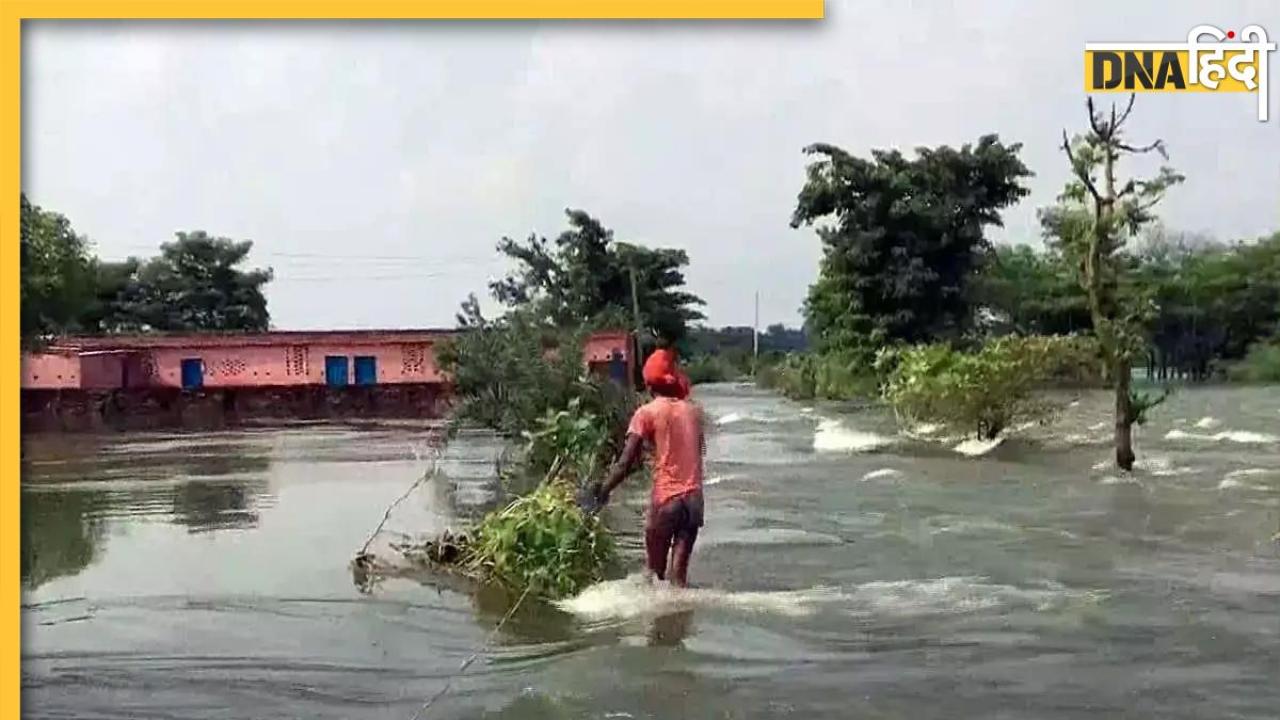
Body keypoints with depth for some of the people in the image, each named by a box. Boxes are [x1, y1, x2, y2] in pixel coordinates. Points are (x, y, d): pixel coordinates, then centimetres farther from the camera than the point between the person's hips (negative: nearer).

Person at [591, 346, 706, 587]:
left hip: (665, 498, -4)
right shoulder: (693, 410, 9)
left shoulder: (647, 413, -4)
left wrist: (603, 490, -3)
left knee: (655, 572, 10)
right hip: (694, 498, 4)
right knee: (679, 573, 6)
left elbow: (626, 462, -10)